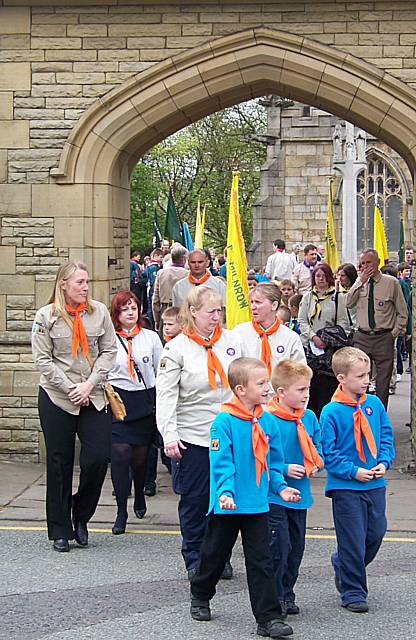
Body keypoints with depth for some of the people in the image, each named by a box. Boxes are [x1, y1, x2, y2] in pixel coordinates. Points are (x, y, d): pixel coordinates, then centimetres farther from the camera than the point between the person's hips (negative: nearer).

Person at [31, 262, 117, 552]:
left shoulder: (99, 311, 2)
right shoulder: (46, 316, -4)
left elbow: (109, 351, 2)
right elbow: (43, 359, -6)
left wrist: (89, 384, -9)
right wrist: (70, 389, -11)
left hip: (93, 397, 2)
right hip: (56, 398, -2)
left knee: (99, 457, -7)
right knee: (60, 464, 4)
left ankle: (80, 514, 18)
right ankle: (60, 530, 15)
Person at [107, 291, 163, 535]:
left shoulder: (151, 337, 7)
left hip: (145, 402, 2)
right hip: (117, 402, -2)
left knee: (141, 455, 9)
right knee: (120, 454, -12)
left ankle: (140, 494, 39)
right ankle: (122, 512, -5)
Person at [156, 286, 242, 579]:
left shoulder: (232, 340, 4)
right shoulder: (177, 348, -6)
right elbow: (166, 394, -9)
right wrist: (169, 435, -16)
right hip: (192, 436, -3)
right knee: (194, 499, 5)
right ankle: (195, 558, 17)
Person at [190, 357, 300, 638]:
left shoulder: (268, 421, 4)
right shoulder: (224, 421, -14)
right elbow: (221, 463, -17)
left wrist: (280, 487, 4)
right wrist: (225, 492, -27)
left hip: (257, 505, 4)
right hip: (228, 505, -4)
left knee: (261, 561, 2)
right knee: (215, 555, 14)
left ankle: (269, 618, 4)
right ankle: (200, 597, 39)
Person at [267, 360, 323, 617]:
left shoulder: (309, 418, 4)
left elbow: (318, 446, 18)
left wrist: (315, 463, -1)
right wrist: (284, 470, -20)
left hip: (300, 494, 7)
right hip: (274, 496, -7)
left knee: (296, 545, 13)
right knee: (279, 546, -8)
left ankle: (287, 594, 27)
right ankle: (274, 597, 7)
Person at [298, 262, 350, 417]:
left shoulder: (337, 298, 6)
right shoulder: (308, 297, 12)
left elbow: (343, 322, 3)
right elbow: (302, 320, 7)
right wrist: (314, 337, -9)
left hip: (331, 347, -2)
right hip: (310, 345, 2)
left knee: (328, 384, -7)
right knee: (310, 381, -2)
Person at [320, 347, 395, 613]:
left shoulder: (375, 404, 3)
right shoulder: (331, 412, -11)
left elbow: (387, 436, 10)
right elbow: (329, 453, -9)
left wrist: (384, 462, -6)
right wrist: (354, 472, -16)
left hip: (376, 484, 5)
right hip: (346, 487, -5)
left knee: (376, 532, 10)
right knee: (353, 539, 0)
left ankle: (342, 565, 37)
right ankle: (353, 592, 14)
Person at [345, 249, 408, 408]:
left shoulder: (391, 283, -1)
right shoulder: (360, 282, 8)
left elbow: (402, 313, 4)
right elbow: (348, 303, -7)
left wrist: (394, 333, -3)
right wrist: (361, 281, -11)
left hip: (384, 338, -2)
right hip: (362, 338, 2)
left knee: (383, 382, 3)